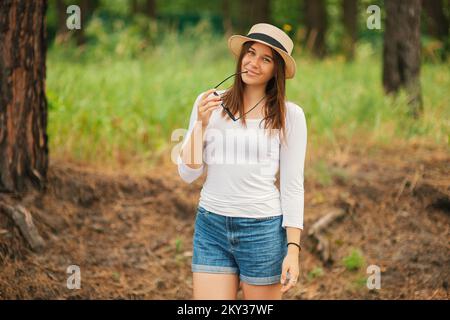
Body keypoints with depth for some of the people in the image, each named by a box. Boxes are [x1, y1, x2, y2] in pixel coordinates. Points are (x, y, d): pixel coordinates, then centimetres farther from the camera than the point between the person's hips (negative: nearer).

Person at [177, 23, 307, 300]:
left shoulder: (289, 115, -2)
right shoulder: (209, 103, 4)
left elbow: (293, 186, -2)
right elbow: (188, 174, 3)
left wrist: (293, 250, -8)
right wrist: (201, 124, -10)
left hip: (263, 229, -2)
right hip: (211, 227, 2)